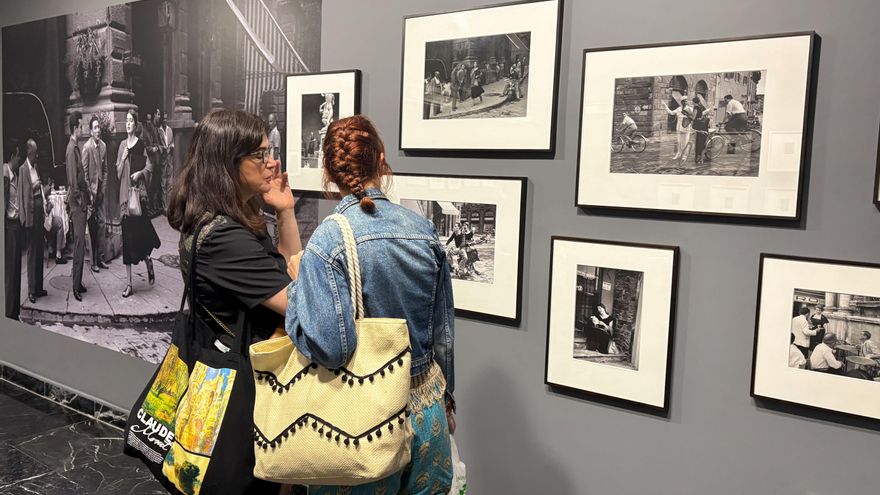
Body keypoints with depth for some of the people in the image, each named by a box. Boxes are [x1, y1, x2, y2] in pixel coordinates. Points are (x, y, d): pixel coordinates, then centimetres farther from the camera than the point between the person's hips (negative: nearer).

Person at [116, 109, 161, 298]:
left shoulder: (141, 144, 0)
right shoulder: (122, 145, 11)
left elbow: (149, 166, 1)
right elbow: (118, 172, 10)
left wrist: (140, 173, -15)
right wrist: (123, 159, -6)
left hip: (138, 191, -4)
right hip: (124, 192, 4)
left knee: (139, 230, -7)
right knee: (127, 234, 3)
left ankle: (148, 262, 26)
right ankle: (129, 283, 7)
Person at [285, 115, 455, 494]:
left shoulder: (328, 239, -17)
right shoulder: (423, 229, -3)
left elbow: (330, 346, -24)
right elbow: (444, 331, 6)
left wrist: (297, 283, -8)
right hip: (426, 408, 4)